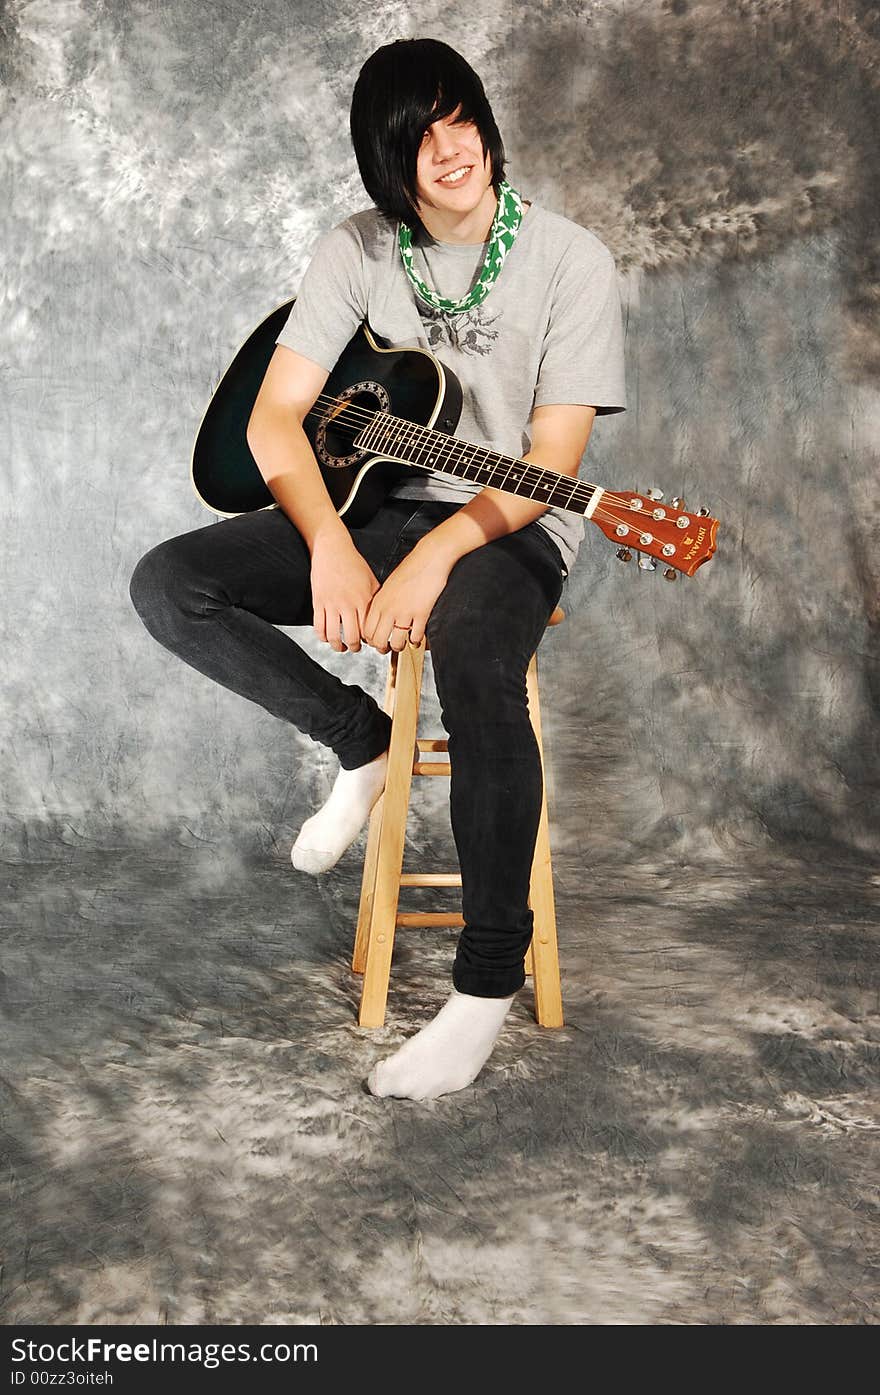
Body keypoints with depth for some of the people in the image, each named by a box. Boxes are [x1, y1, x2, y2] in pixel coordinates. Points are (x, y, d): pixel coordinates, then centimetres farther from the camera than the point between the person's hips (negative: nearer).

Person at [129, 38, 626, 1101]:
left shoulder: (570, 262, -8)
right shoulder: (359, 251, 2)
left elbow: (550, 464, -14)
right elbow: (273, 417, -4)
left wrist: (434, 558, -29)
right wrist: (331, 550, -22)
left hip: (509, 529, -4)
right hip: (373, 504, 5)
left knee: (473, 657, -39)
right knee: (168, 584, -15)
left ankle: (488, 980, -25)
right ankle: (360, 742, 2)